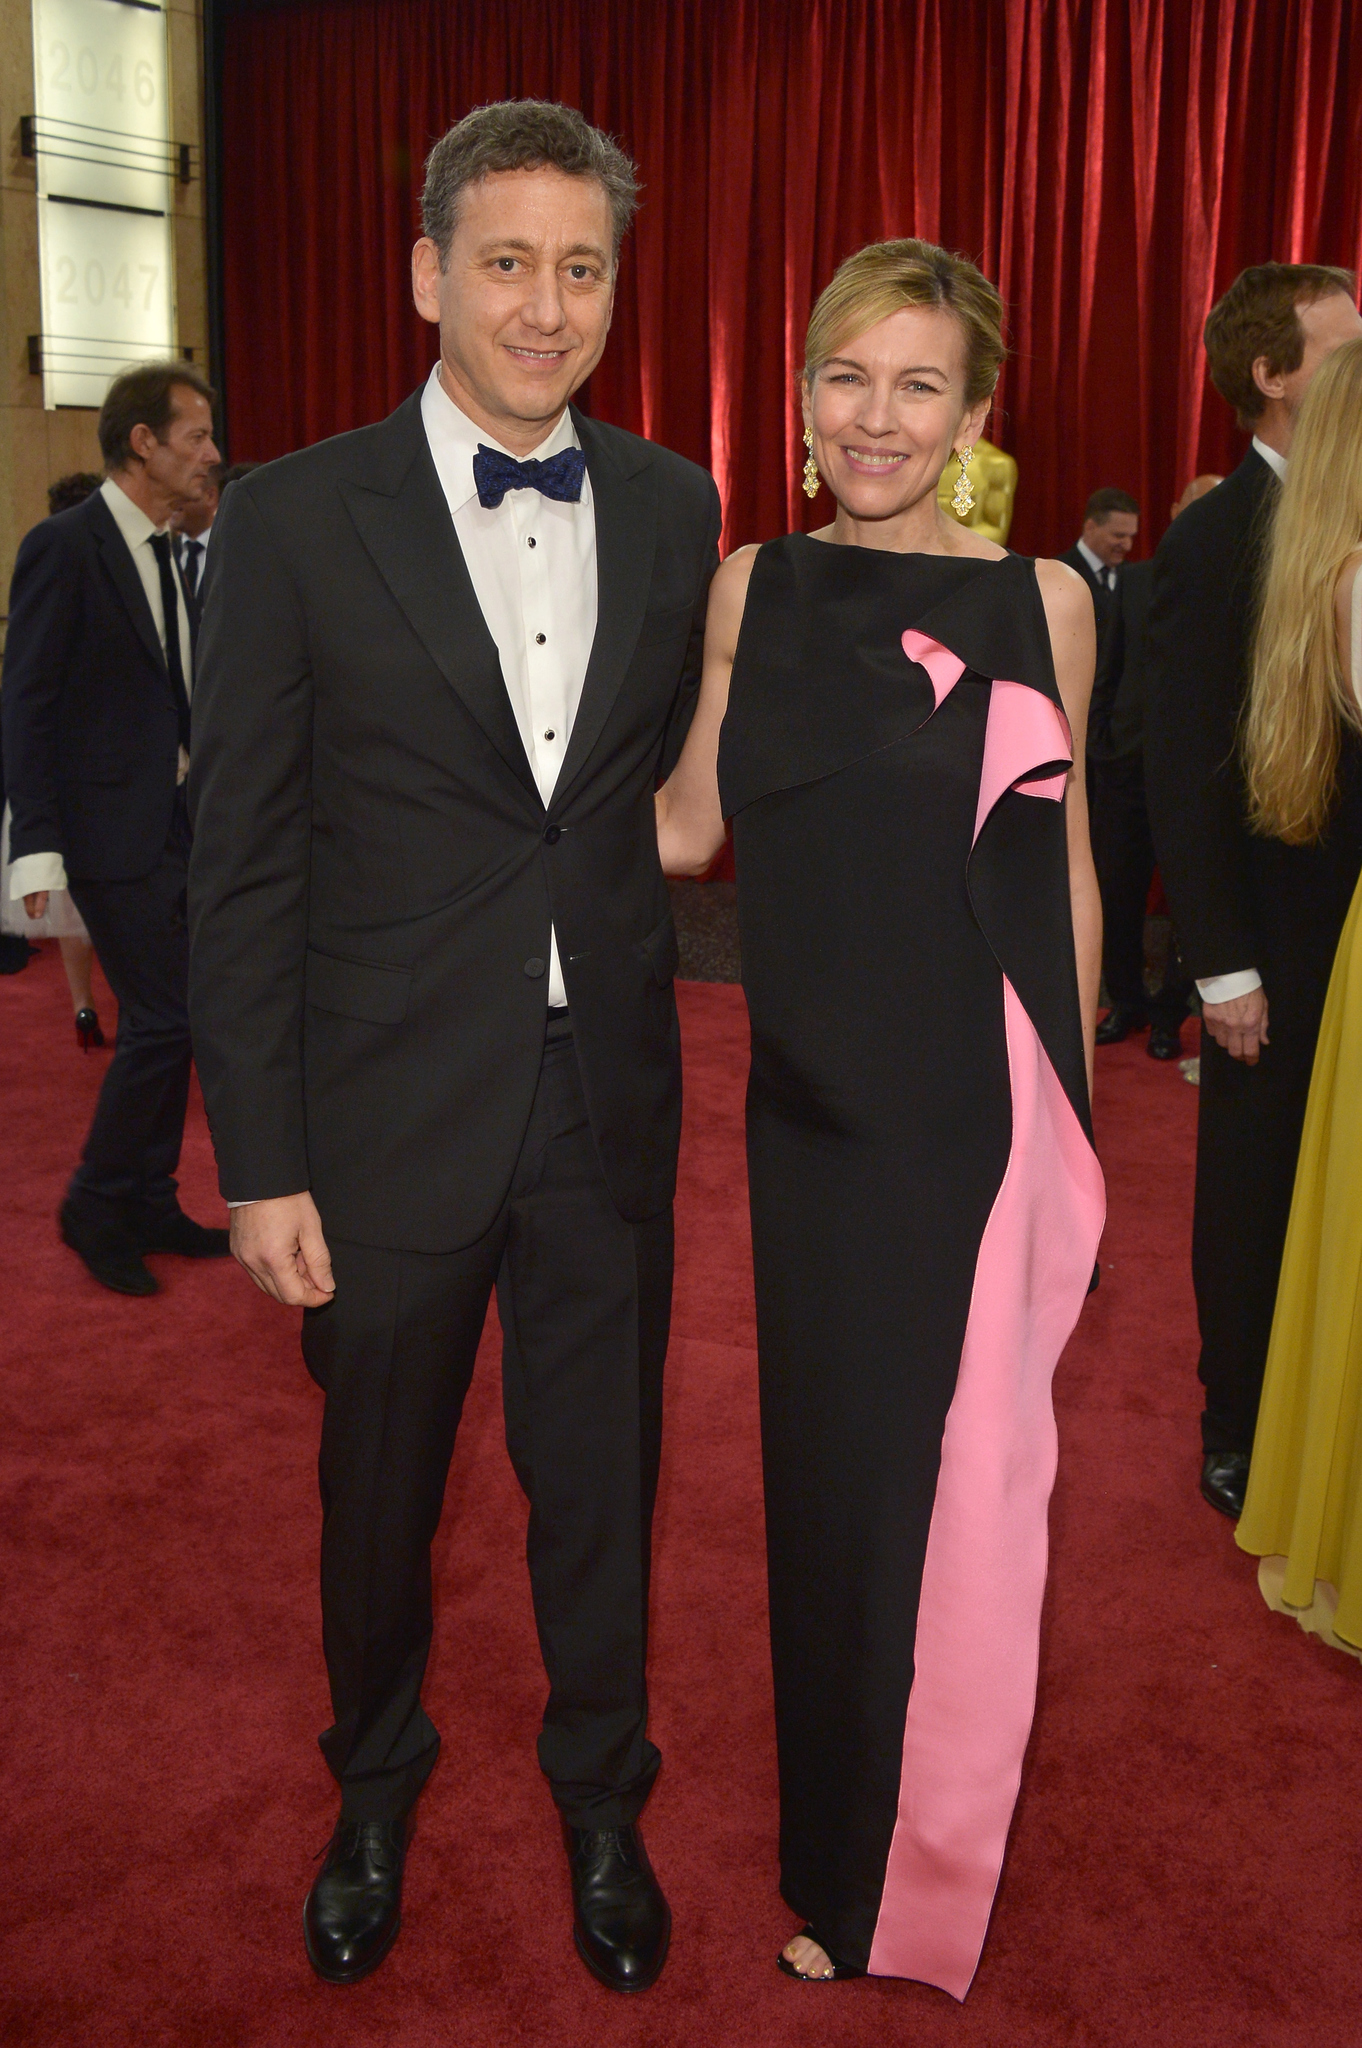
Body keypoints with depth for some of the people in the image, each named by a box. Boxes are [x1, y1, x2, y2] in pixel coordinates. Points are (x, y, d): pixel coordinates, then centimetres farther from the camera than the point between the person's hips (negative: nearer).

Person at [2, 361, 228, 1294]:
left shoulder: (169, 551, 12)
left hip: (180, 822, 8)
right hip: (116, 829, -8)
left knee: (163, 1023, 12)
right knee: (164, 1019, -8)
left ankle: (149, 1205, 24)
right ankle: (96, 1205, 10)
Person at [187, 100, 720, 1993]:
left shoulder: (676, 512, 3)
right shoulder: (297, 521, -6)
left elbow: (679, 787, 9)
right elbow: (243, 865, -7)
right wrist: (260, 1166, -9)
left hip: (611, 1108, 2)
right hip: (393, 1112, -2)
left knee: (602, 1486, 16)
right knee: (379, 1495, 17)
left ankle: (602, 1802, 42)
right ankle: (376, 1794, 45)